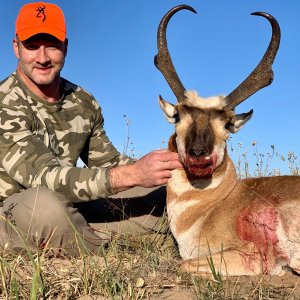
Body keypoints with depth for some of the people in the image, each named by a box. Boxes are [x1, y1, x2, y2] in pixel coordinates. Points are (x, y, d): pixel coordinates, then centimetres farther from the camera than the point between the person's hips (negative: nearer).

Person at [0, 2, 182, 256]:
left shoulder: (83, 103, 2)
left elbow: (107, 162, 9)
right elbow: (45, 177, -30)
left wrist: (169, 168, -8)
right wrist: (133, 174, -38)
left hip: (68, 208, 6)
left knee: (164, 194, 1)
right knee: (44, 203, -41)